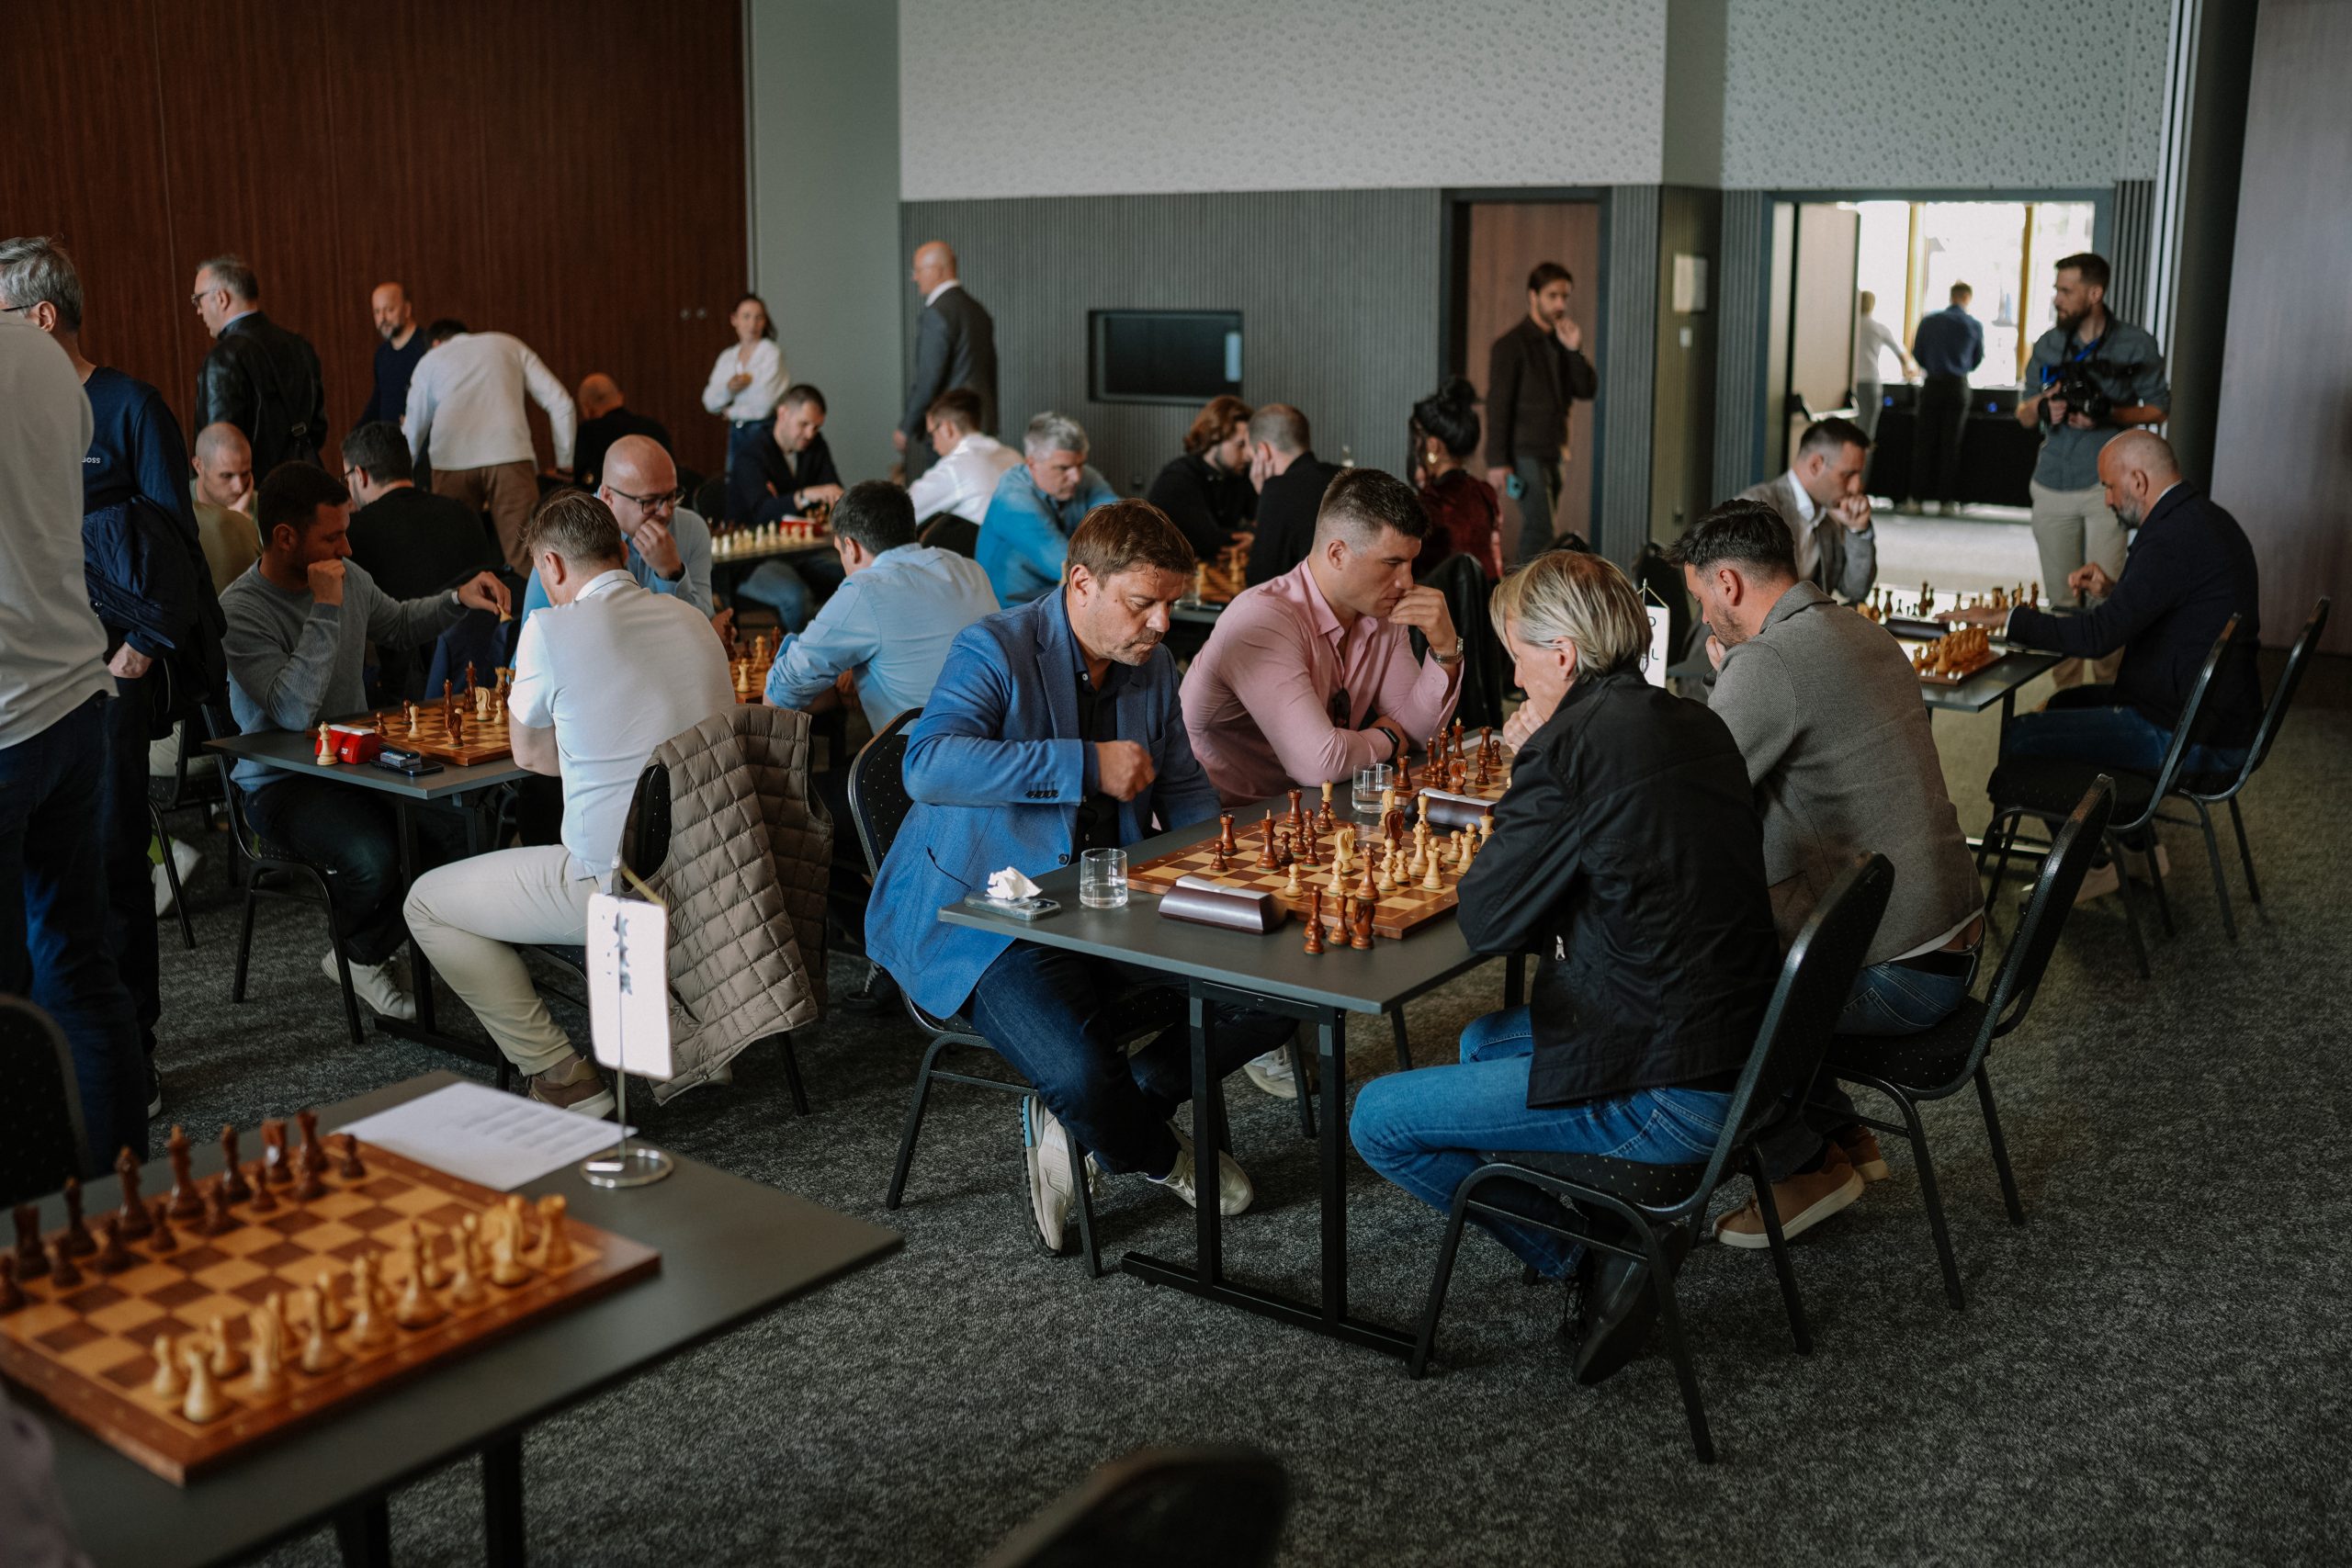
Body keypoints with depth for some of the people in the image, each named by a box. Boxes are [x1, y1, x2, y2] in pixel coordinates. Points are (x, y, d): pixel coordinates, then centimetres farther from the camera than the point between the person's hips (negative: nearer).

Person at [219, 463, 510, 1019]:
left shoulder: (348, 577, 4)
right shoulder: (240, 612, -17)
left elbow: (400, 624, 26)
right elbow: (295, 712, -27)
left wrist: (458, 599, 6)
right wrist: (326, 610, -25)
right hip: (283, 782, -6)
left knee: (466, 821, -20)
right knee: (372, 855, -35)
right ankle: (363, 958, 2)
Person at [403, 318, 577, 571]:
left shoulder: (430, 361, 26)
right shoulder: (509, 345, 26)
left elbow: (413, 431, 31)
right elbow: (561, 403, 18)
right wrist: (565, 465, 24)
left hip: (451, 461, 1)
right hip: (510, 455, -1)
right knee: (525, 559, -8)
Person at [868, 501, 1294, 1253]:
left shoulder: (1151, 664, 10)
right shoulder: (995, 649, -12)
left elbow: (1184, 789, 22)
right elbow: (929, 764, -29)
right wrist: (1087, 765, -30)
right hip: (983, 919, -7)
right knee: (1082, 1076, -30)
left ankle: (1090, 1121, 4)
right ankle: (1163, 1157, 8)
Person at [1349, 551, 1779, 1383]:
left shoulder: (1575, 744, -20)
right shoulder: (1697, 724, 7)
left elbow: (1485, 923, -11)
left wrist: (1527, 765, -1)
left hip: (1664, 1094, -9)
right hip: (1739, 1053, 9)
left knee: (1377, 1119, 2)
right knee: (1484, 1039, 30)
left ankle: (1591, 1259, 5)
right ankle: (1626, 1219, 17)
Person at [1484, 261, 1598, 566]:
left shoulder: (1561, 343, 13)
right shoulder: (1511, 345, -8)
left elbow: (1588, 390, 7)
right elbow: (1497, 405, -11)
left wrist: (1575, 350, -9)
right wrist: (1497, 461, -16)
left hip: (1554, 453, 7)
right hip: (1526, 453, -7)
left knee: (1537, 530, 9)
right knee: (1543, 530, -14)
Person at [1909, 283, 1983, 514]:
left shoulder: (1928, 320, 0)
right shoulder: (1975, 325, -1)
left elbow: (1917, 354, 5)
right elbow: (1977, 359, 12)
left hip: (1932, 385, 1)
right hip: (1958, 386, 0)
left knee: (1924, 442, 5)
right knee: (1951, 443, 5)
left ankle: (1921, 495, 3)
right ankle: (1946, 497, 5)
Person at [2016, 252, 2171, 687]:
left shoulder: (2135, 344, 0)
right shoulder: (2048, 345, 10)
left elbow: (2159, 407, 4)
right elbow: (2023, 415, 15)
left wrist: (2108, 415, -14)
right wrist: (2041, 407, -9)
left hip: (2105, 483, -4)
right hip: (2052, 484, 4)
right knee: (2061, 597, 7)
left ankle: (2111, 689, 2)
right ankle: (2066, 689, 15)